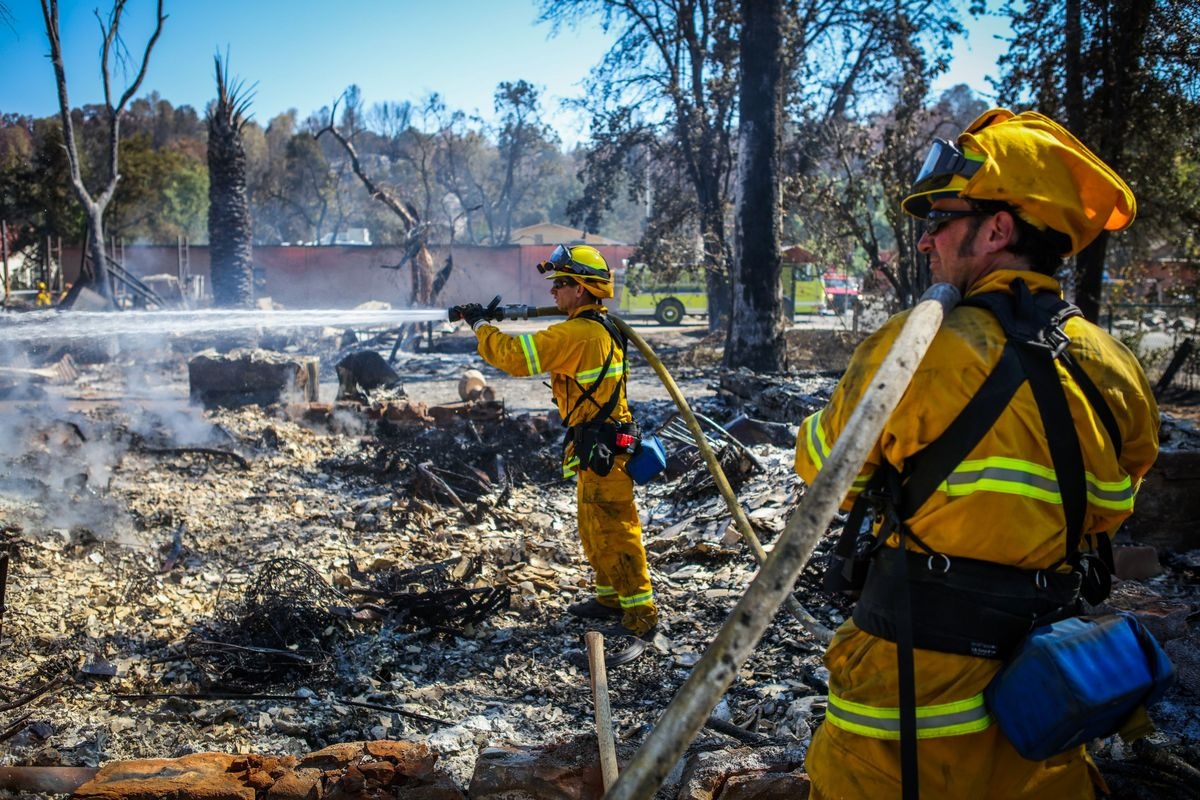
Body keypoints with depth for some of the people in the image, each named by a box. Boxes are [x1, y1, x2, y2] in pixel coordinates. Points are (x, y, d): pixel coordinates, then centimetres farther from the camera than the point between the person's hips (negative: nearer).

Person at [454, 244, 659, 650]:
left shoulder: (579, 333, -21)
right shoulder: (601, 327, 13)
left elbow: (517, 356, -24)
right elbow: (537, 352, 19)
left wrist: (480, 324, -10)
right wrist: (496, 324, 7)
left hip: (600, 448, -10)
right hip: (597, 447, 10)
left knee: (614, 531, -4)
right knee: (594, 530, 20)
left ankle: (641, 613, 2)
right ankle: (611, 598, 32)